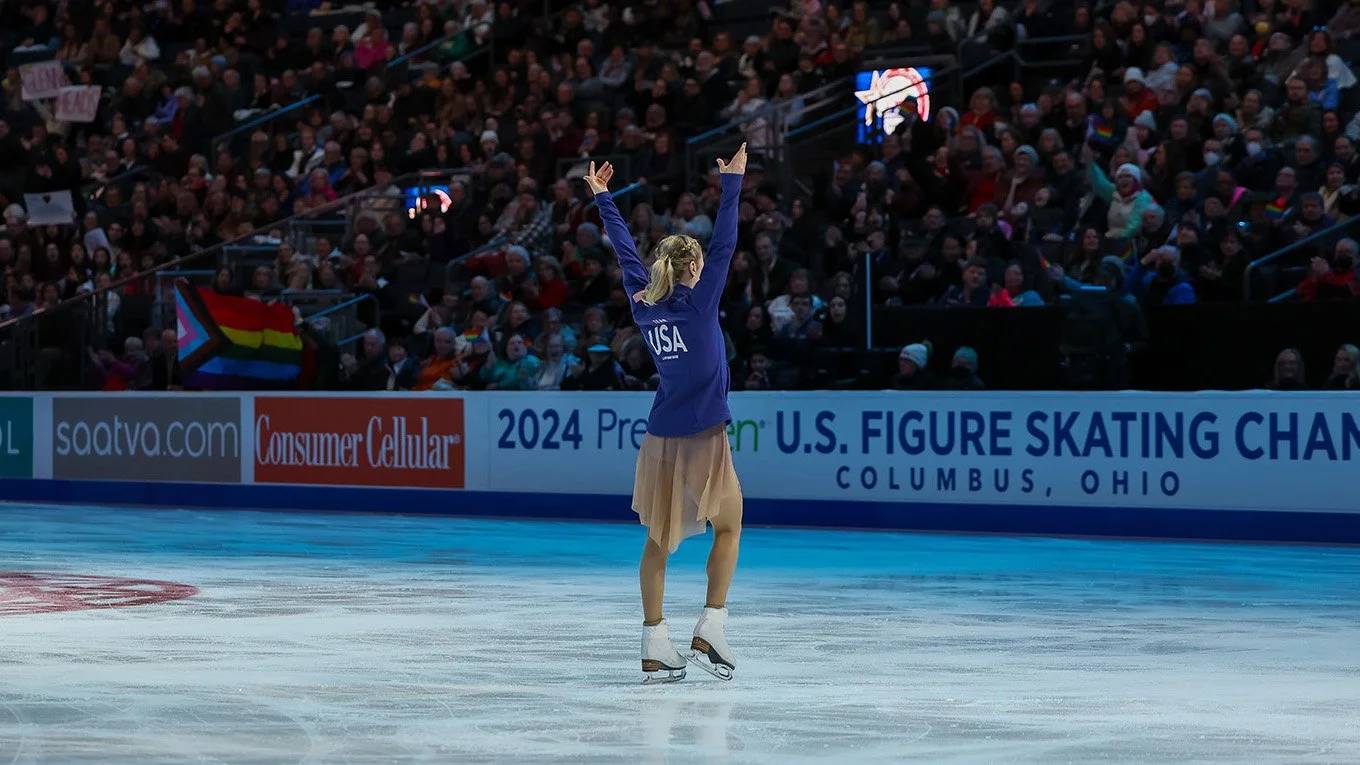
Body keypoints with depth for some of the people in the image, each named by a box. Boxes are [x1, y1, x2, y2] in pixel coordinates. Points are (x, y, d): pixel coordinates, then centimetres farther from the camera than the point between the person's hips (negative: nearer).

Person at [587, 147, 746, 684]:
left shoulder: (643, 304, 4)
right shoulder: (700, 302, -10)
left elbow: (626, 253, 14)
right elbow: (724, 245, -10)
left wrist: (603, 197, 24)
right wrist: (732, 184, -6)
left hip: (661, 438, 5)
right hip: (704, 435, -5)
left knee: (659, 539, 8)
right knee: (728, 526, 10)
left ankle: (655, 646, 5)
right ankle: (709, 630, -1)